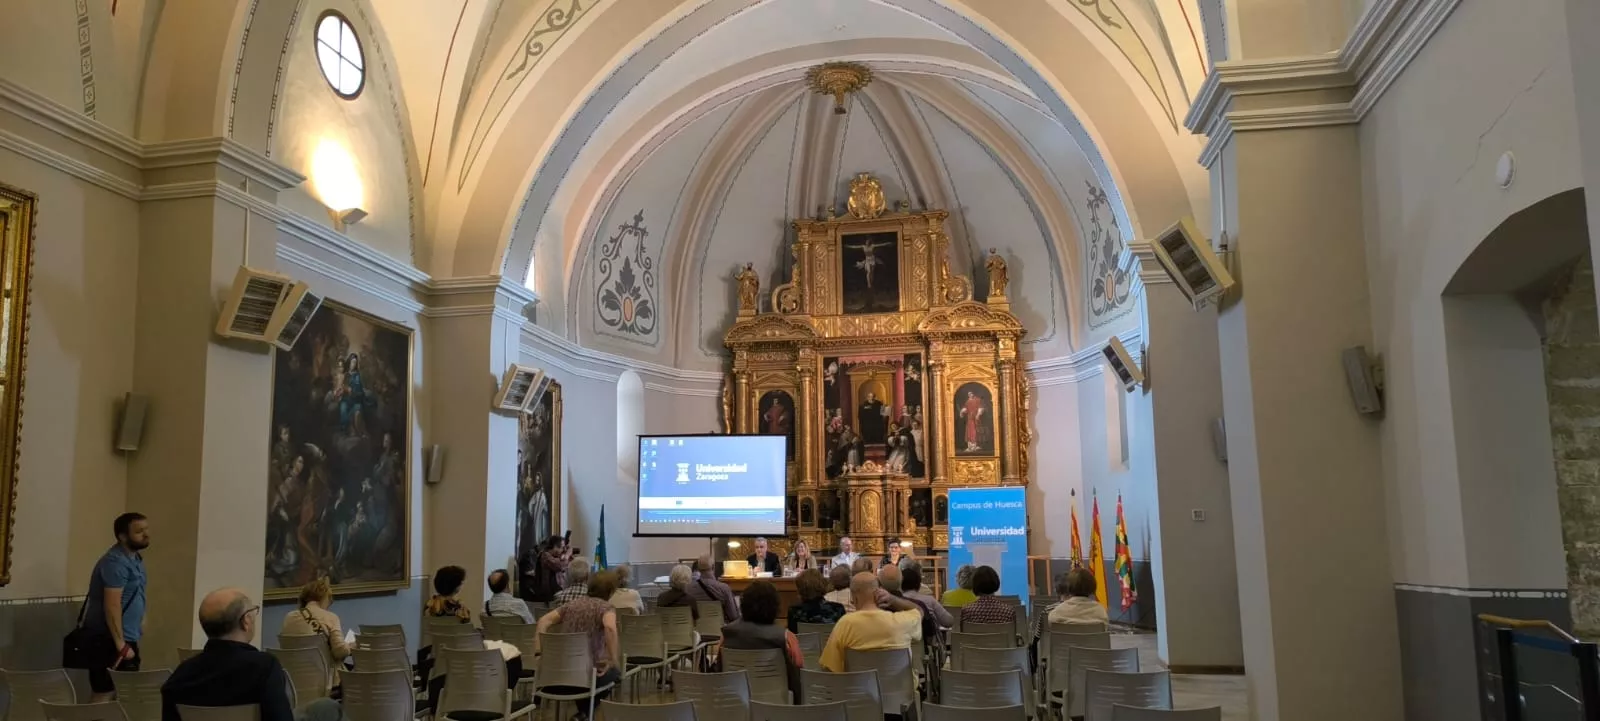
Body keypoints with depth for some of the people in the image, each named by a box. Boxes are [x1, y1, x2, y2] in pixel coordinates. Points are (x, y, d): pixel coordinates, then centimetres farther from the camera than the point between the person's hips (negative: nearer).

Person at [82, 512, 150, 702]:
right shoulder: (116, 561, -18)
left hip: (126, 637, 9)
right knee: (105, 695, -8)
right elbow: (112, 606, -24)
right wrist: (121, 645, -25)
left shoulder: (134, 558, 12)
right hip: (109, 639, -9)